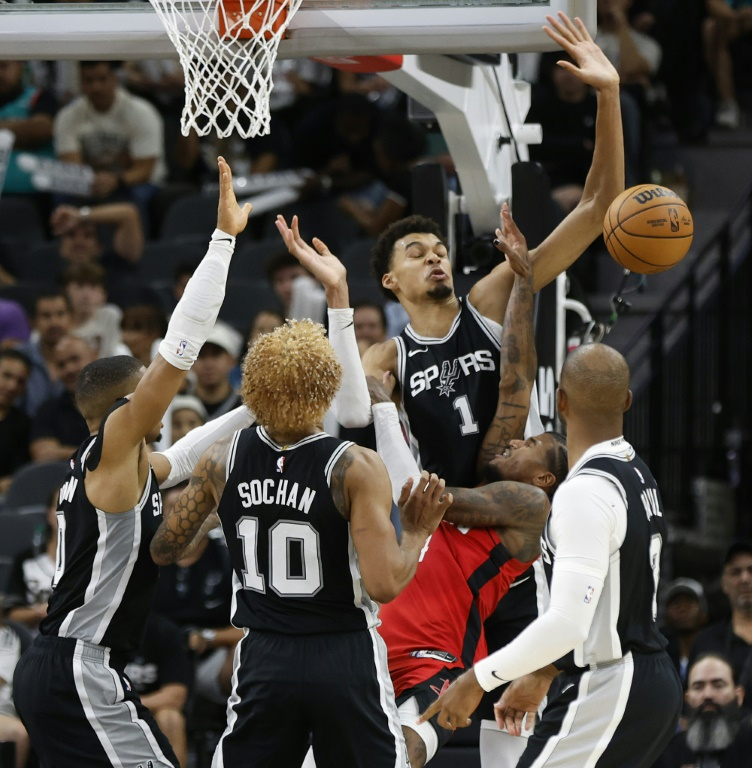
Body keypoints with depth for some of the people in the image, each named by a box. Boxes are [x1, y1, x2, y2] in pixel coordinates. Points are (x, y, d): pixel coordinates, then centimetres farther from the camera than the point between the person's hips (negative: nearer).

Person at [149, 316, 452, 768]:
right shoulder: (356, 469, -16)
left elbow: (163, 551, 8)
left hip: (263, 661, 3)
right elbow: (384, 585, -20)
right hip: (345, 662, -3)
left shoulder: (221, 462, -3)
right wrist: (418, 533, -2)